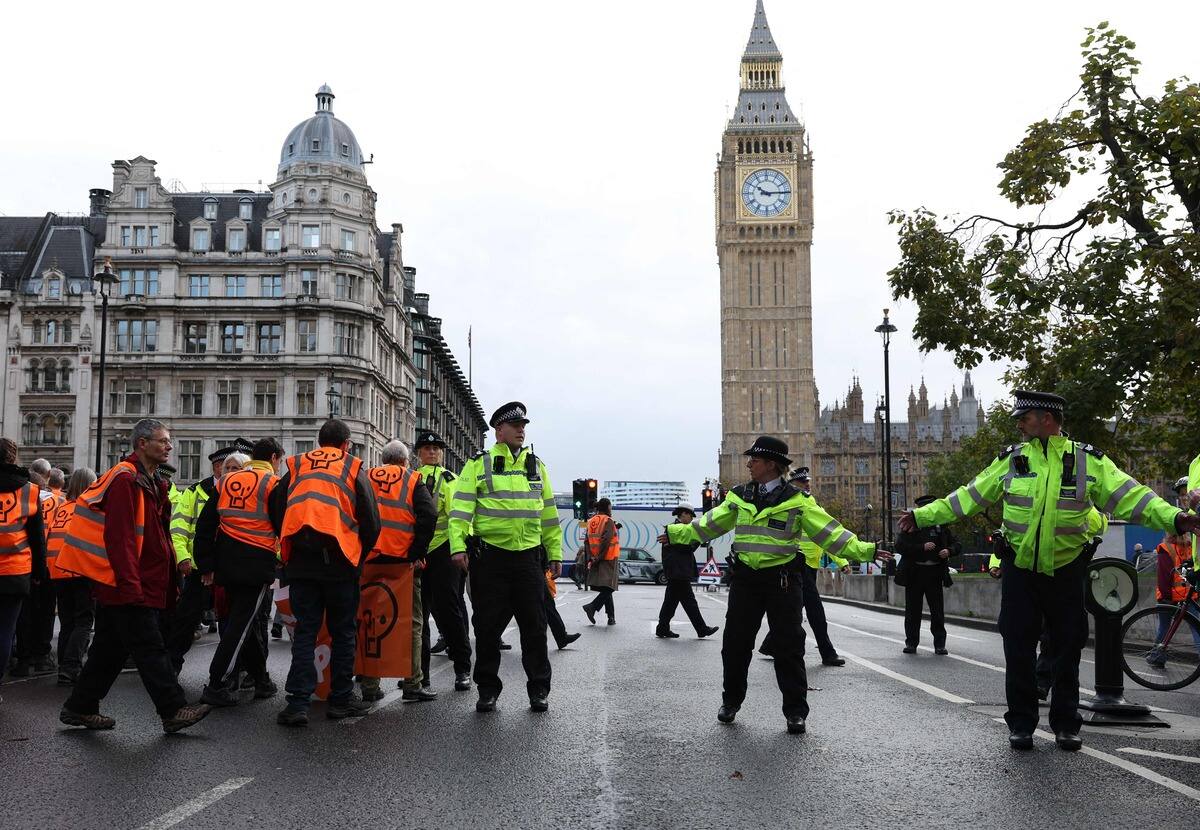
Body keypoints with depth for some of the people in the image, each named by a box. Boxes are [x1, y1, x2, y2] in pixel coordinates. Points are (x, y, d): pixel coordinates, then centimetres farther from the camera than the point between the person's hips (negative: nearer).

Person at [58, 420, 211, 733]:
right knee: (150, 649, -6)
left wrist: (169, 576, 15)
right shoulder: (125, 480, -14)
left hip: (136, 586, 10)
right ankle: (174, 711, -3)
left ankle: (80, 707, 23)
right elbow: (118, 537, -21)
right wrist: (130, 585, -24)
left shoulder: (151, 482, 17)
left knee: (110, 649, 15)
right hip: (128, 586, -10)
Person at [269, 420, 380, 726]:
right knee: (343, 632, 9)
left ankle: (298, 702, -2)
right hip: (340, 563, -2)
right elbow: (371, 521, 1)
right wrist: (358, 554, 15)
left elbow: (274, 508, 13)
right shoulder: (354, 470, 4)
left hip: (300, 562, 2)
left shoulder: (296, 467, 11)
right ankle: (341, 699, 13)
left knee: (304, 631, 6)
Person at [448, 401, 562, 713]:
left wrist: (555, 553, 14)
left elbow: (548, 513, 17)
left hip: (528, 556, 3)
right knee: (488, 626, 3)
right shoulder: (478, 465, 2)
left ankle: (539, 689, 16)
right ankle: (488, 690, 15)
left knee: (534, 626, 5)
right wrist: (457, 546, -17)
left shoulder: (536, 465, 14)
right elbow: (461, 507, -5)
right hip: (489, 556, -3)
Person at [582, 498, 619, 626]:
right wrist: (598, 558, -13)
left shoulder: (591, 522, 11)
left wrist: (590, 558, 0)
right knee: (608, 588, -6)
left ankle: (611, 617, 12)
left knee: (606, 589, 12)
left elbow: (588, 541, 6)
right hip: (608, 559, -7)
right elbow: (606, 541, -18)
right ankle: (592, 607, -23)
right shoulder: (608, 521, -9)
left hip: (596, 561, 7)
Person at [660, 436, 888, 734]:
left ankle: (795, 712, 9)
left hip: (782, 580, -3)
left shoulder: (797, 500, -5)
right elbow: (710, 524, 15)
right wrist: (677, 534, 16)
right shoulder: (739, 497, 7)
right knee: (735, 642, 8)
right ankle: (731, 701, 26)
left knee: (789, 645, -1)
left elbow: (829, 531, -7)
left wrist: (864, 550, -16)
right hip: (745, 579, 3)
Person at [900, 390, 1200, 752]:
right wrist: (922, 516, 5)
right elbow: (968, 497, 7)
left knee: (1067, 650, 7)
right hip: (1020, 569, 1)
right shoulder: (1011, 460, 3)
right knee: (1018, 649, 2)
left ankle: (1066, 724, 20)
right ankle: (1021, 723, 14)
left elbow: (1128, 495, -8)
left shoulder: (1088, 460, -1)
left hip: (1066, 571, -1)